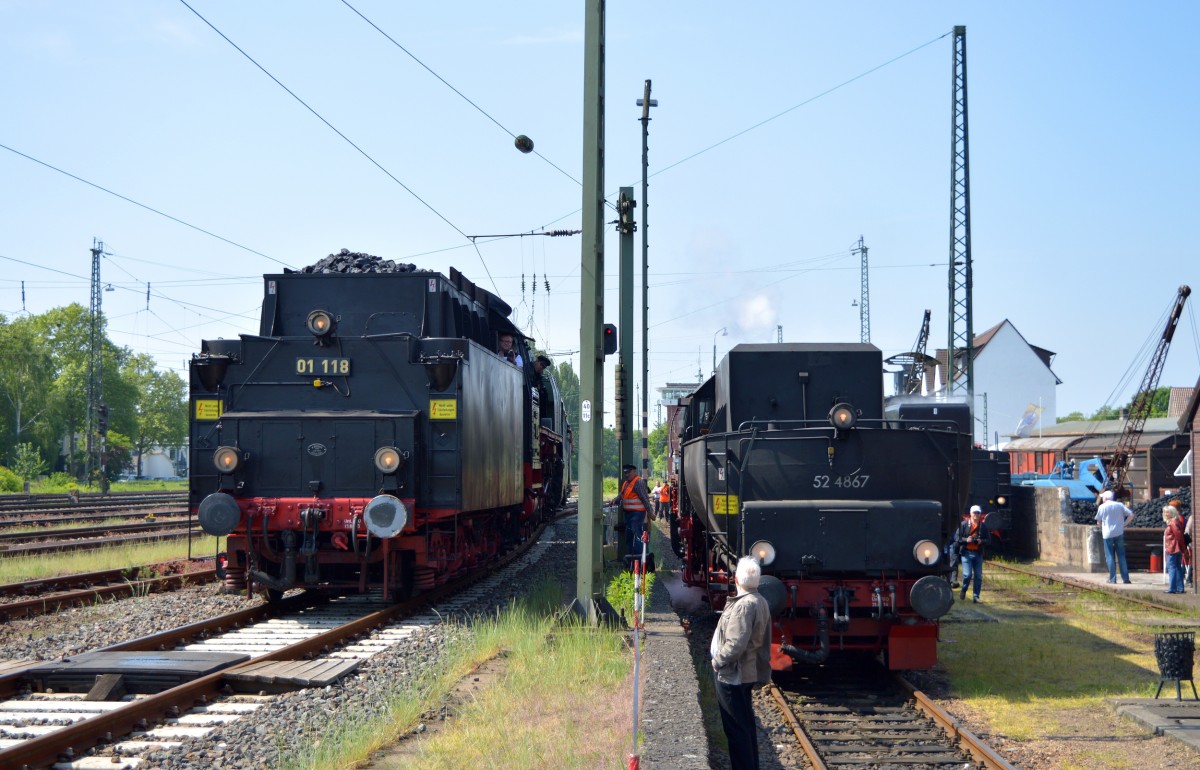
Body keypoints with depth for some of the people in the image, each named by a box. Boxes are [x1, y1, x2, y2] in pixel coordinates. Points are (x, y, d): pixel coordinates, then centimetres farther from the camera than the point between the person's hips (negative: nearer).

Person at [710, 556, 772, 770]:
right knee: (746, 724, 18)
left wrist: (718, 661, -13)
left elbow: (735, 645, -27)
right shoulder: (760, 602, 8)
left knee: (736, 729, -2)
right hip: (747, 673, 10)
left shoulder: (744, 606, -23)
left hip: (732, 675, -10)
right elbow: (763, 641, 14)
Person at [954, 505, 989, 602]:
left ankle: (976, 597, 10)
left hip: (978, 553, 3)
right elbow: (957, 537, 0)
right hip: (966, 553, -3)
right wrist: (966, 540, -17)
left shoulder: (983, 526, 7)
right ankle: (963, 590, 16)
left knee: (978, 576, 2)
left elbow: (987, 540, 11)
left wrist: (982, 541, -11)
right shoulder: (964, 524, -1)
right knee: (967, 574, -12)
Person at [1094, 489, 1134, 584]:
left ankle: (1112, 579, -1)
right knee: (1121, 556, 8)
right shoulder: (1120, 505, 6)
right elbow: (1131, 515, -1)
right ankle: (1125, 578, 5)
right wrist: (1124, 524, 5)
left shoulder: (1102, 507, -2)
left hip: (1108, 534, -3)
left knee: (1110, 557, 3)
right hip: (1119, 533, 3)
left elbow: (1098, 521, 2)